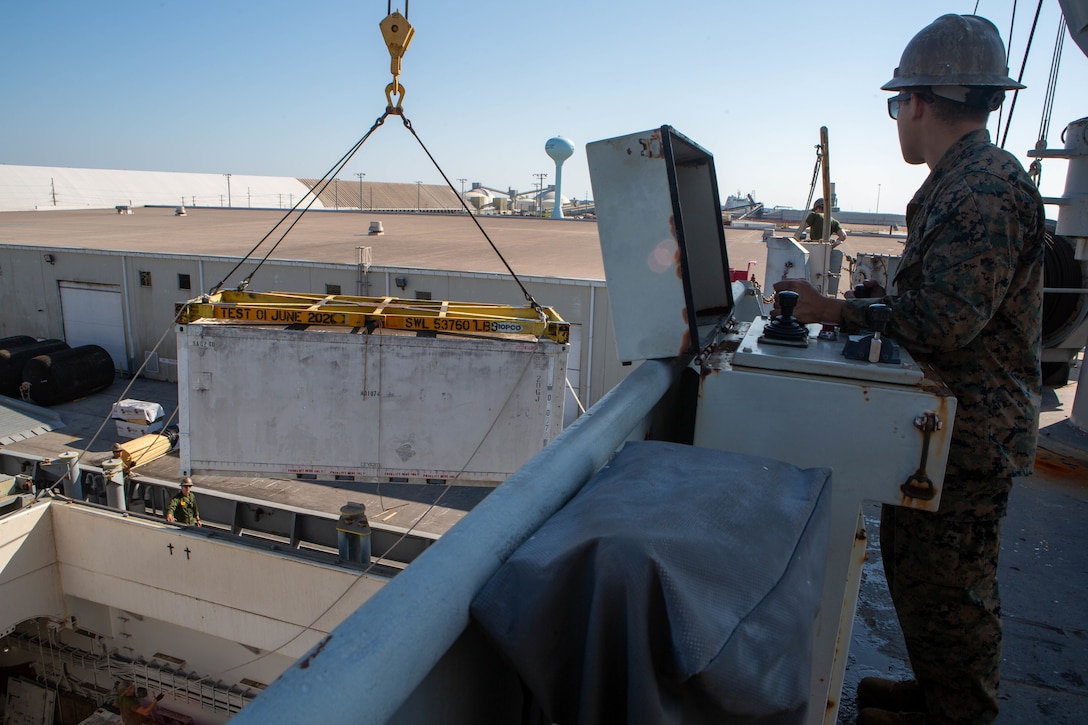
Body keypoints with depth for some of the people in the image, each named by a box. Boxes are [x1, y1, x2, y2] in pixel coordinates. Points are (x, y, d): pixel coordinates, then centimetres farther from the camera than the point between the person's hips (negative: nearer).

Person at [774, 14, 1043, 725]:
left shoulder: (986, 189, -19)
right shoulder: (961, 183, 14)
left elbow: (940, 323, -27)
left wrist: (839, 311, -17)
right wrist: (847, 303, 7)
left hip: (971, 432, -10)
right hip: (948, 421, 10)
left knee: (946, 583, 5)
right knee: (912, 558, 20)